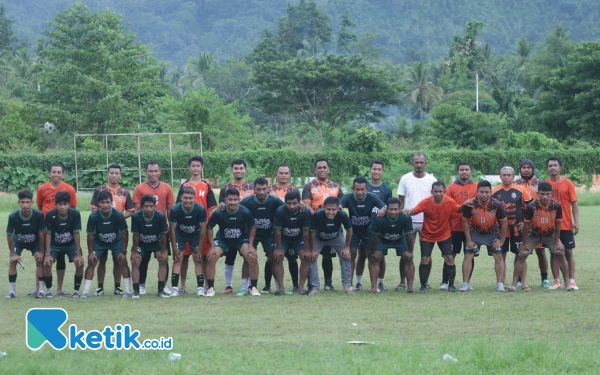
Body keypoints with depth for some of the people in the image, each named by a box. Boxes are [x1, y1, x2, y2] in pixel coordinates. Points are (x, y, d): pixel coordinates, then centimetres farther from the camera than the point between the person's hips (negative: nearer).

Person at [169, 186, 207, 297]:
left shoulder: (200, 209, -26)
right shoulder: (175, 210, -27)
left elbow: (203, 229, -15)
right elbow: (172, 229, -16)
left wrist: (199, 247, -13)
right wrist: (174, 247, -14)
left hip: (195, 235, 1)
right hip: (180, 235, 0)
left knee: (198, 260, -4)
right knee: (177, 260, -10)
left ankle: (200, 288, -1)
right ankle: (174, 288, -10)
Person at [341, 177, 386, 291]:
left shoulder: (372, 197, -21)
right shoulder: (348, 198, -22)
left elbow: (384, 207, -28)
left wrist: (382, 211, -51)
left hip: (368, 229, 0)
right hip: (353, 230, 0)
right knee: (352, 254, -6)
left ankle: (375, 284, 6)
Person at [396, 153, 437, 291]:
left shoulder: (432, 180, 2)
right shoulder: (405, 179, 2)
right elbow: (400, 200, 6)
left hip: (427, 222, 0)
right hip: (409, 221, 0)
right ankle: (402, 282, 8)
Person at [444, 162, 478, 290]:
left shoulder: (477, 187, 6)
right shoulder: (452, 187, 3)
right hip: (455, 227, -1)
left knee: (470, 255, 5)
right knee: (451, 255, 3)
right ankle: (445, 282, 8)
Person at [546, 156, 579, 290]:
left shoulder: (567, 183, -2)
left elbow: (574, 204, -2)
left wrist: (576, 222, -9)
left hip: (566, 224, -1)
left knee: (569, 252, 2)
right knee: (554, 252, 5)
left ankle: (571, 281, 5)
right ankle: (556, 281, 10)